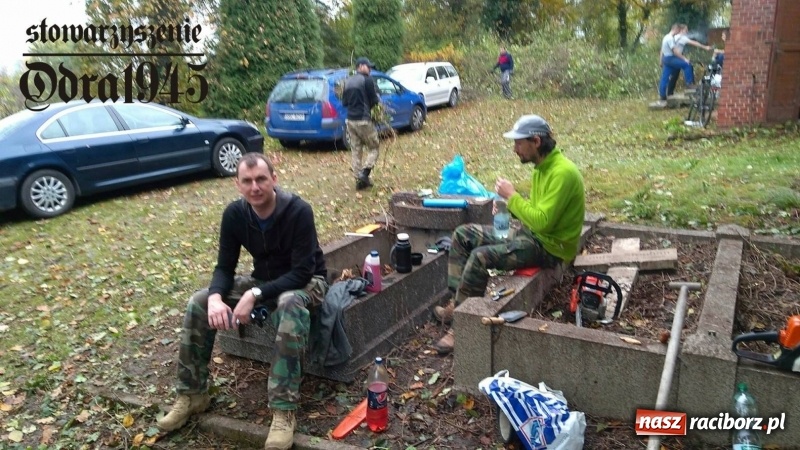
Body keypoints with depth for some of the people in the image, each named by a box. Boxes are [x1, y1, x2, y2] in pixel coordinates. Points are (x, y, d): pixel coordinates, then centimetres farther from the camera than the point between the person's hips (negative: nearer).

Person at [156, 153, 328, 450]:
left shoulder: (298, 211, -27)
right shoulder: (235, 214, -11)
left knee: (291, 306, -41)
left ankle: (283, 412, -38)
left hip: (306, 283, -5)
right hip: (263, 281, 6)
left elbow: (302, 272, -28)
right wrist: (216, 298, -29)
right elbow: (224, 267, -6)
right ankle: (192, 395, 1)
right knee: (199, 303, -11)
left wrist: (255, 296, -37)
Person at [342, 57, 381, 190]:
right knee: (373, 148, 7)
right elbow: (374, 100, -8)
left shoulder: (347, 81, 11)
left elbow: (344, 102, 15)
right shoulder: (367, 80, -10)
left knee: (355, 151, 10)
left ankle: (358, 179, 11)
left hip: (350, 120, 7)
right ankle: (364, 173, -9)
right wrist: (377, 100, 13)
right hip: (363, 120, -7)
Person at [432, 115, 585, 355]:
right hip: (530, 233, 10)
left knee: (481, 257, -28)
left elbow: (542, 221, -28)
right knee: (462, 234, 2)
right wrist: (510, 205, 1)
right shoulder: (542, 167, 8)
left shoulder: (562, 172, -22)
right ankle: (458, 300, 1)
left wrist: (512, 196, -19)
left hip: (549, 245, -10)